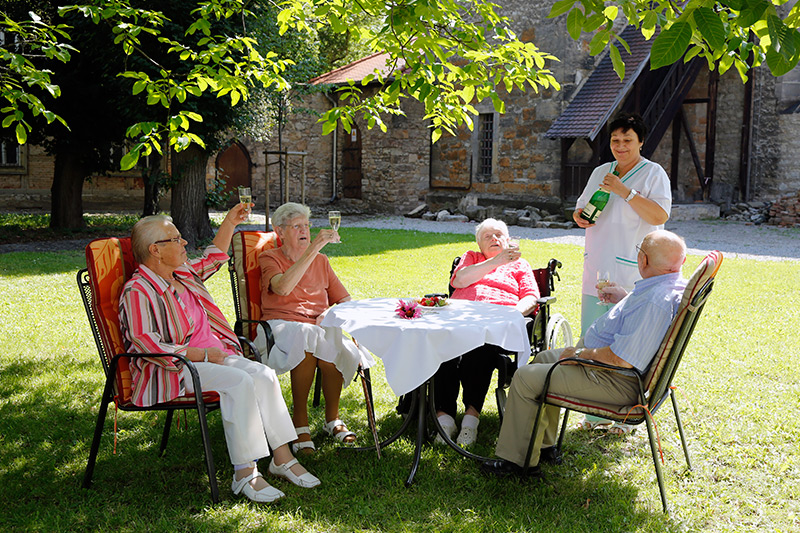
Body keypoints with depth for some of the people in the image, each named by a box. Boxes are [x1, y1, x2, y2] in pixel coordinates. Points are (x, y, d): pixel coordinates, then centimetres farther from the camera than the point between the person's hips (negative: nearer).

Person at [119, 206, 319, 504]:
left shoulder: (182, 273, 14)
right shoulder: (137, 292, -13)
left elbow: (212, 259, 35)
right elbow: (148, 346, -20)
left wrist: (230, 223, 27)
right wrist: (202, 354, -20)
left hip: (211, 355, 9)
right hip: (174, 369, -8)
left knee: (263, 375, -15)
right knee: (239, 382, -31)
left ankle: (282, 457, -12)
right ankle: (245, 473, -28)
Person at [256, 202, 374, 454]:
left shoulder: (321, 261, 22)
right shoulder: (269, 258, 6)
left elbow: (345, 300, 19)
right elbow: (283, 288, -18)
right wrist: (314, 247, -21)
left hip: (320, 325, 3)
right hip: (282, 324, -3)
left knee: (332, 346, -32)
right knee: (306, 337, -37)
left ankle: (332, 418, -15)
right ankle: (300, 422, -27)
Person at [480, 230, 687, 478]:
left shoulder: (656, 301, -32)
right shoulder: (672, 284, 2)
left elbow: (622, 359, -33)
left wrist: (581, 353, -20)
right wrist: (621, 297, 22)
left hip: (617, 383, -11)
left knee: (524, 378, -5)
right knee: (544, 359, 25)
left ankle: (517, 460, 8)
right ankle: (543, 446, 30)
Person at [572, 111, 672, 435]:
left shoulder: (653, 173, -1)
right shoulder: (600, 172, 18)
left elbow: (660, 215, -14)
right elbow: (582, 207, 26)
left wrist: (624, 191, -18)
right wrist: (579, 216, 3)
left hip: (633, 275, -6)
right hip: (597, 272, 6)